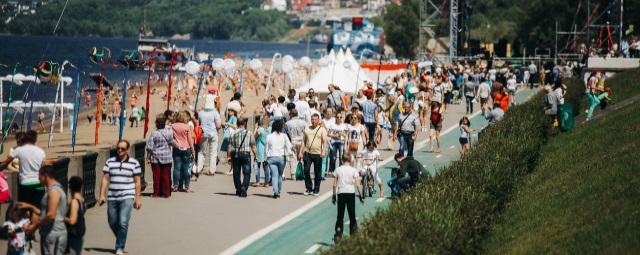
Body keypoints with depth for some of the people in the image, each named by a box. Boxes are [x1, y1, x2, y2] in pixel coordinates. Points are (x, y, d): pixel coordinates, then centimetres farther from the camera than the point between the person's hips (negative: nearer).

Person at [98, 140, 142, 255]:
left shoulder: (134, 163, 1)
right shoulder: (110, 162, 7)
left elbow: (137, 182, 3)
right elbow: (105, 179, 6)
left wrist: (138, 198, 0)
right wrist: (102, 195, -2)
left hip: (127, 198, -3)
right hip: (112, 197, 3)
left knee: (123, 223, -13)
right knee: (112, 223, 10)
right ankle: (120, 240, 35)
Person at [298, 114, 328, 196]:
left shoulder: (322, 129, 3)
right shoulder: (307, 129, 14)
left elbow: (324, 141, -7)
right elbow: (303, 141, 16)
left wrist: (323, 151, -21)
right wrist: (300, 152, 10)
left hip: (317, 154, -3)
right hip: (307, 153, 3)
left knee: (317, 173, 3)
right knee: (306, 171, -4)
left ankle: (316, 190, 13)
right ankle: (309, 188, 9)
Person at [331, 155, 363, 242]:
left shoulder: (338, 169, 3)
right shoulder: (353, 170, -1)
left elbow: (334, 184, 2)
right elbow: (357, 184, -5)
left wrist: (334, 195, 10)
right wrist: (361, 196, 0)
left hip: (340, 193, 1)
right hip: (351, 193, -1)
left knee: (340, 215, 6)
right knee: (352, 215, 9)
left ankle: (338, 235, -1)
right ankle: (353, 233, 10)